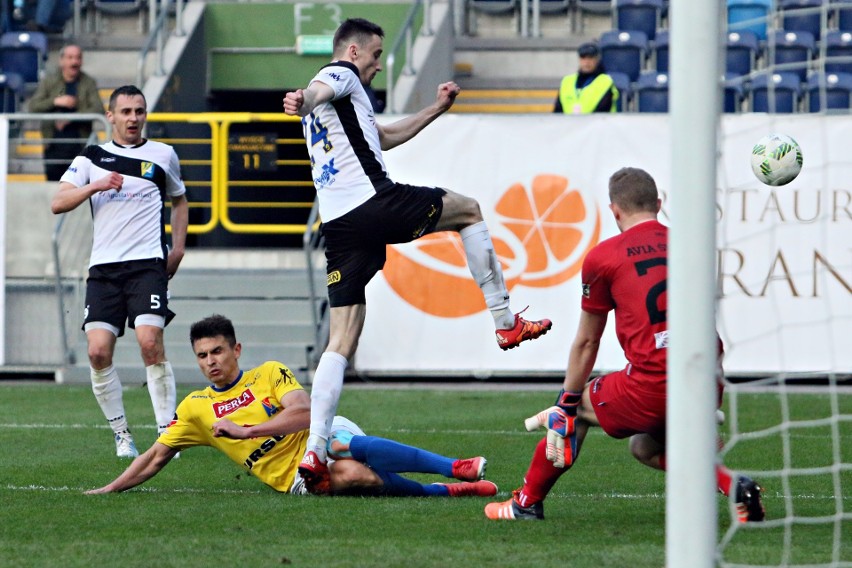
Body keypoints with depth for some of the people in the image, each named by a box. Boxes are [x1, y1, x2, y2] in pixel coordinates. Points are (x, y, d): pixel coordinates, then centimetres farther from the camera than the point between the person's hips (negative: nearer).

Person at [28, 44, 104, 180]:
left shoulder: (88, 83, 4)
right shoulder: (48, 81, 7)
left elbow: (98, 110, -8)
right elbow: (33, 107, 0)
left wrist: (70, 119, -18)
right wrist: (56, 102, -15)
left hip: (80, 144, -1)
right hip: (54, 143, 1)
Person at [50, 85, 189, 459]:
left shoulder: (163, 155, 11)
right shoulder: (91, 158, 10)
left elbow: (179, 200, 26)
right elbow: (58, 203, 0)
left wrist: (178, 248, 14)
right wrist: (95, 186, -15)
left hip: (148, 263, -2)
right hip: (103, 266, 2)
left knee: (150, 341, -20)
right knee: (98, 351, -9)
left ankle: (168, 432, -14)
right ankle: (121, 435, 4)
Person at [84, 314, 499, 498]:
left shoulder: (271, 374, 3)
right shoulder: (194, 408, 11)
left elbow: (304, 413, -11)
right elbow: (155, 458, 16)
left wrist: (243, 430, -17)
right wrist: (109, 490, 10)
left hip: (322, 436, -1)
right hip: (295, 476, 1)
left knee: (349, 446, -38)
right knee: (351, 476, -33)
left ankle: (457, 467, -37)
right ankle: (453, 492, -30)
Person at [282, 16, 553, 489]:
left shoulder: (339, 97, 31)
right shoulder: (341, 74, 2)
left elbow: (386, 137, 43)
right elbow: (318, 91, -24)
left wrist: (437, 109, 44)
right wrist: (303, 100, -47)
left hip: (337, 227, 8)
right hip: (375, 202, -8)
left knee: (341, 341, 3)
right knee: (469, 210, 17)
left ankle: (314, 449, -10)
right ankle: (505, 322, 19)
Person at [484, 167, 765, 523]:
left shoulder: (604, 257, 5)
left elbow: (586, 342, 13)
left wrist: (566, 405, 24)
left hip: (653, 386, -5)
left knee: (579, 406, 23)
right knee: (645, 447, 29)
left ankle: (527, 503, 32)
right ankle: (733, 485, 7)